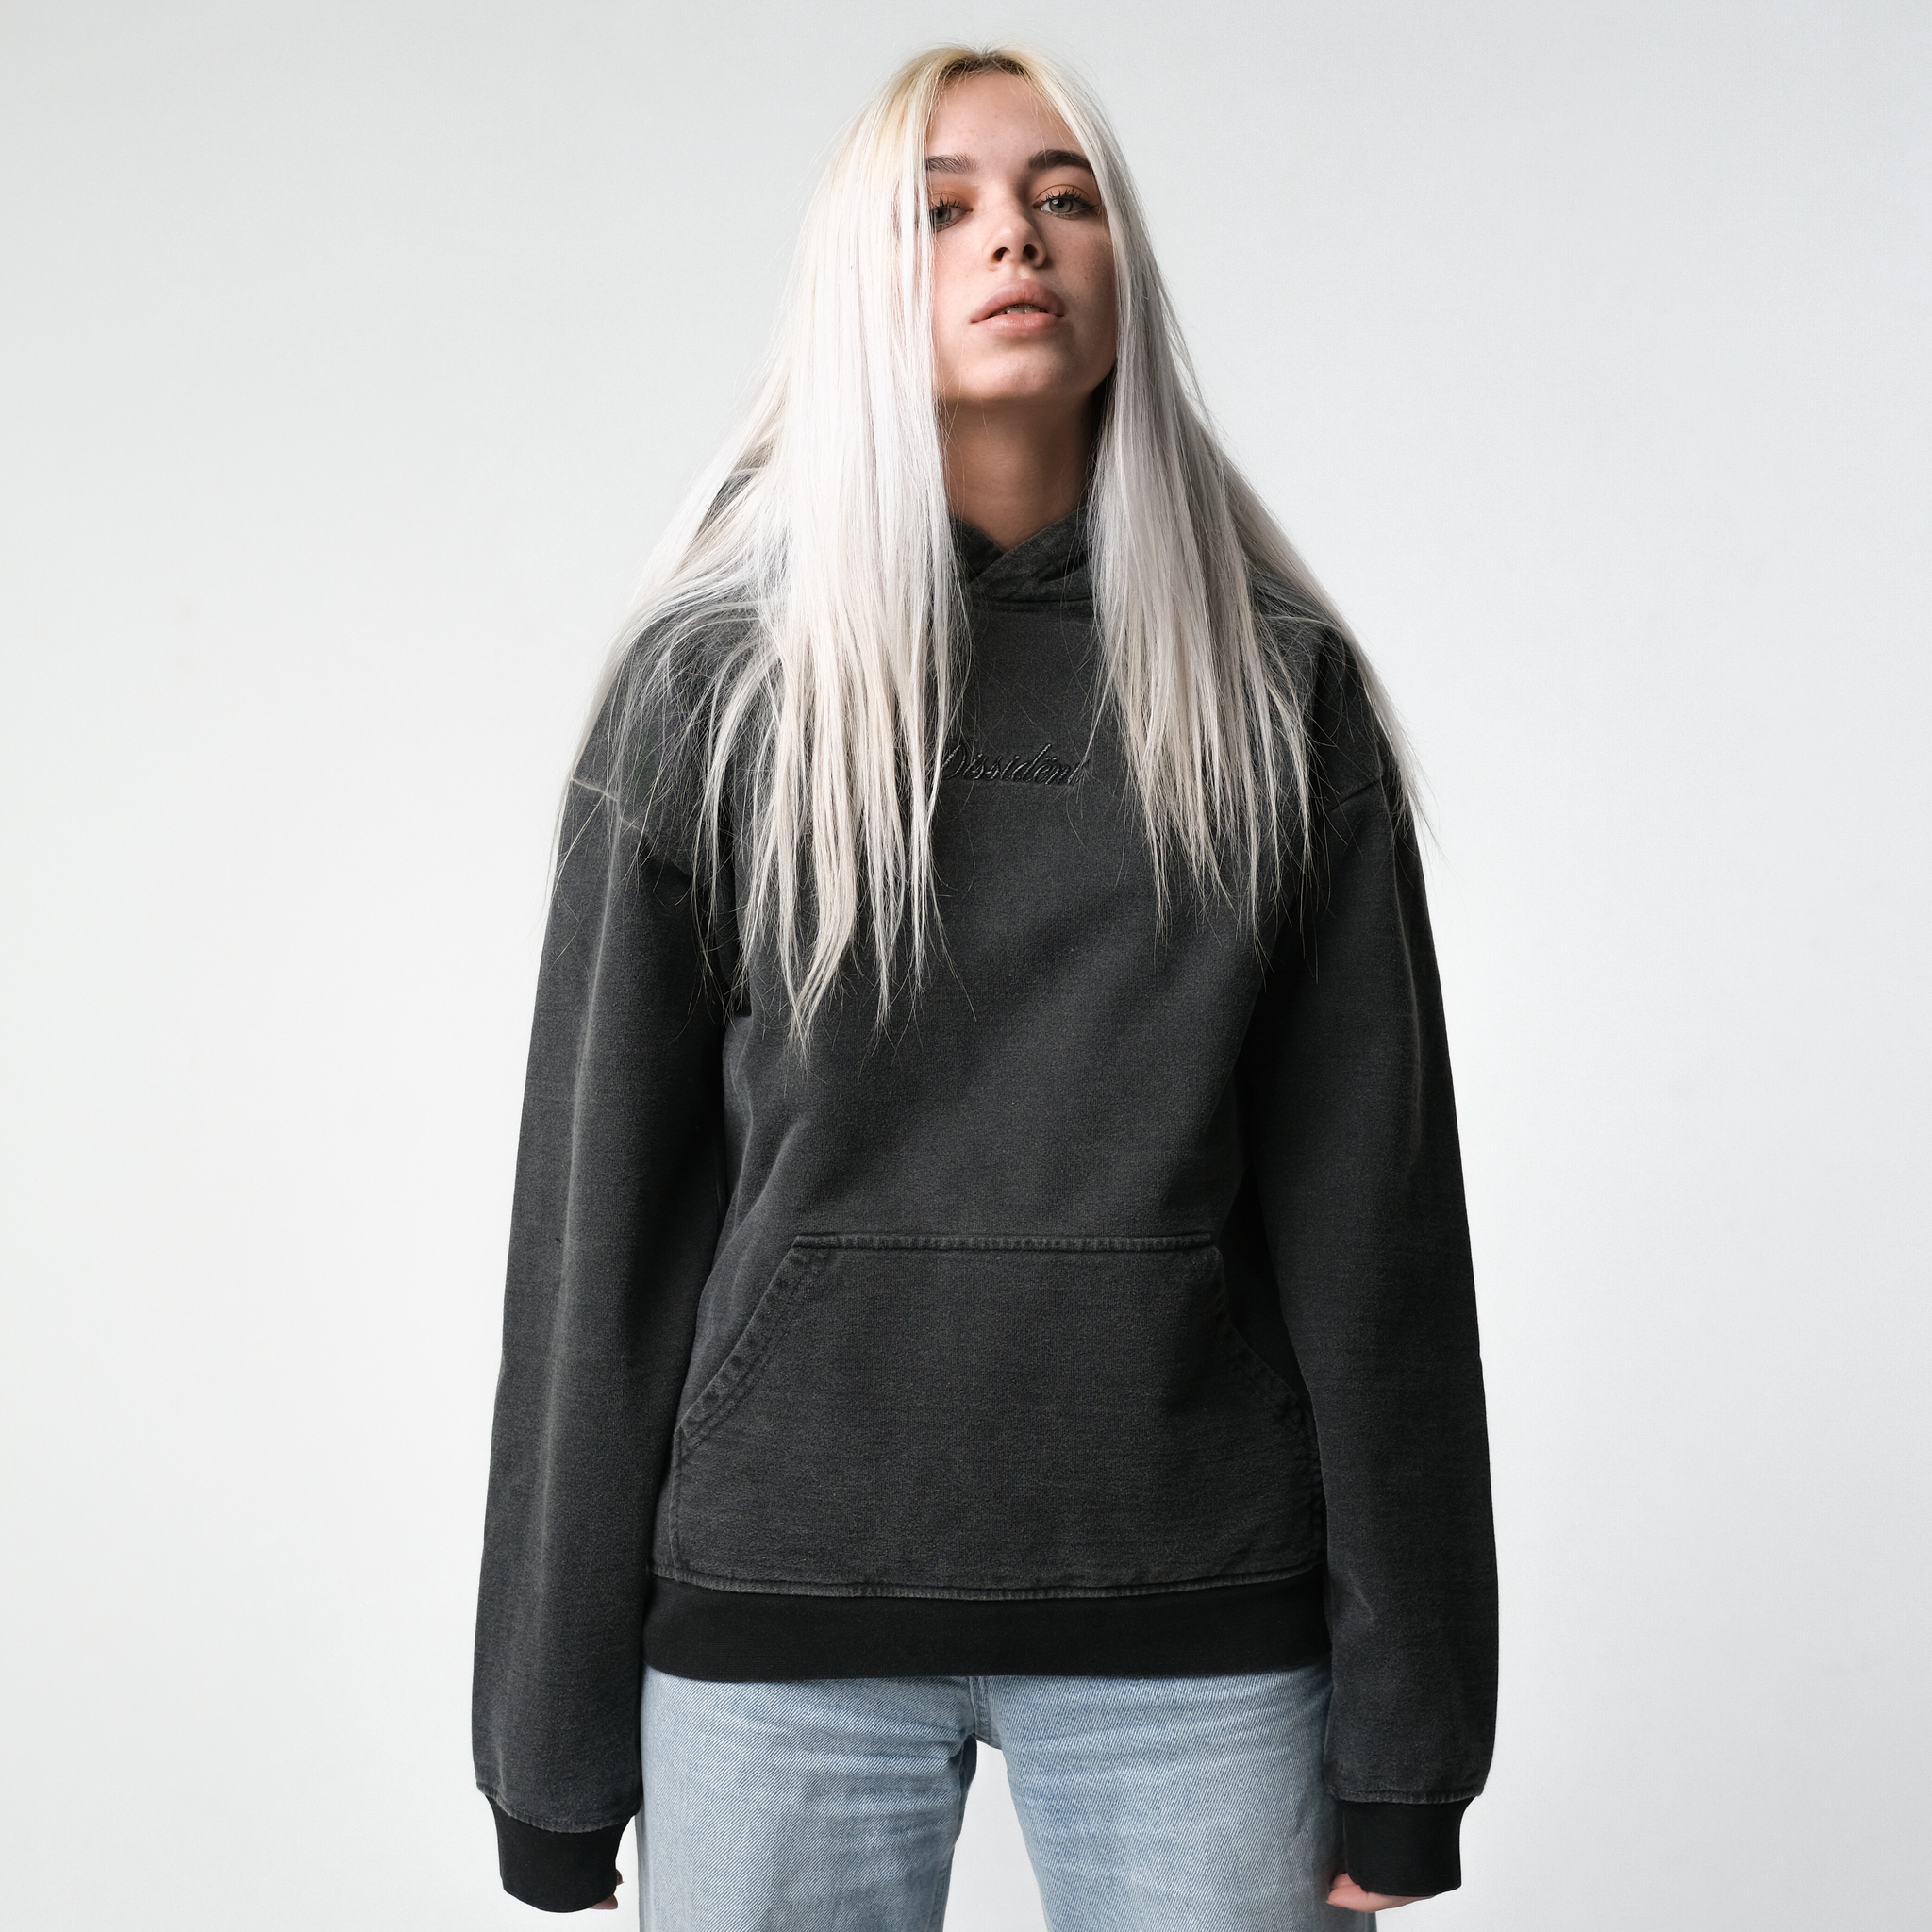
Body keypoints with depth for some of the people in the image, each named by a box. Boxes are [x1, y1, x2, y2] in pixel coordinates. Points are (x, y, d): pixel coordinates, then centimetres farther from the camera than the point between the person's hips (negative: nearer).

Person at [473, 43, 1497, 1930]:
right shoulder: (709, 684, 0)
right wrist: (555, 1751, 1)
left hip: (1195, 1613, 1)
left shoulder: (1277, 686, 2)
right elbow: (601, 1218, 0)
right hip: (781, 1604, 0)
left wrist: (1406, 1732, 0)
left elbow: (1373, 1217, 1)